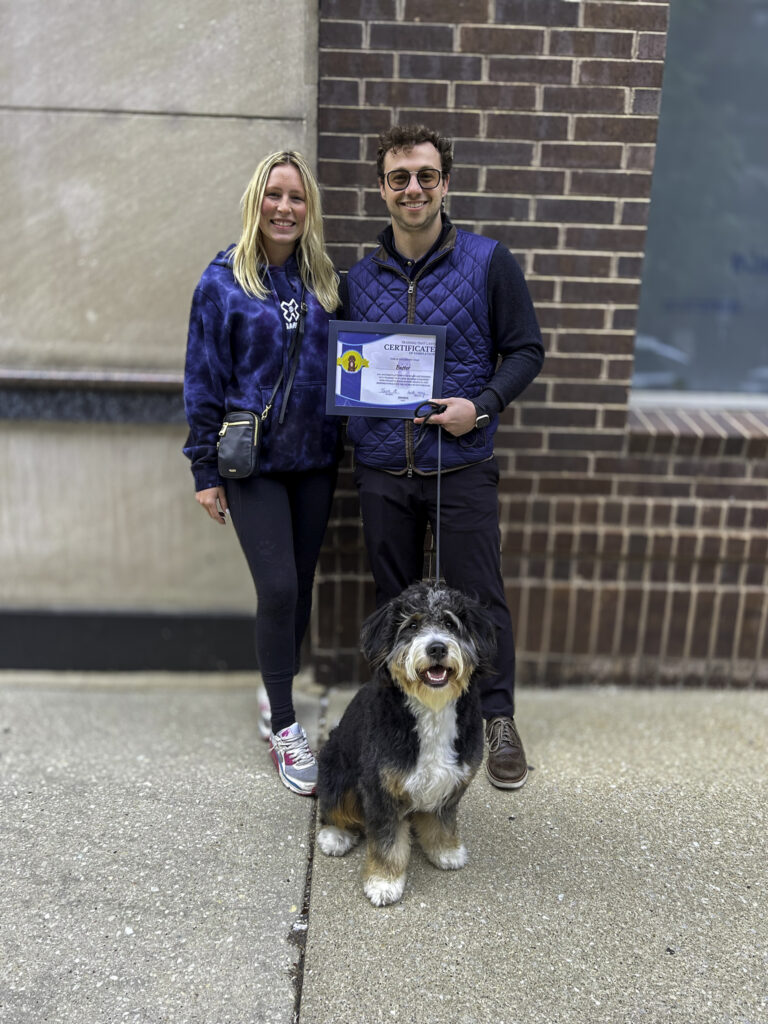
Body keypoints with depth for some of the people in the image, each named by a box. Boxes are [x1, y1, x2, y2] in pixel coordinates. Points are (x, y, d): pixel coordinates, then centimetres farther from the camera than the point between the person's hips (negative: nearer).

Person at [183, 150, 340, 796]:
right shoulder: (224, 281, -2)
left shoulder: (324, 281, 8)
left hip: (315, 460, 4)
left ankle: (276, 696, 31)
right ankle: (286, 730, 8)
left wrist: (340, 446, 8)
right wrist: (206, 470, -4)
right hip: (253, 463, -4)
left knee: (301, 585, 10)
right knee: (278, 587, -8)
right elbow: (203, 379, -2)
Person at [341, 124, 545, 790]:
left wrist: (481, 406, -15)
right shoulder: (360, 278, 9)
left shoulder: (489, 262, -1)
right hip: (381, 469, 3)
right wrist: (356, 416, -3)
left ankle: (499, 720, 22)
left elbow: (526, 350, 1)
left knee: (479, 597, 3)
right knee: (395, 599, 14)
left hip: (462, 466, -3)